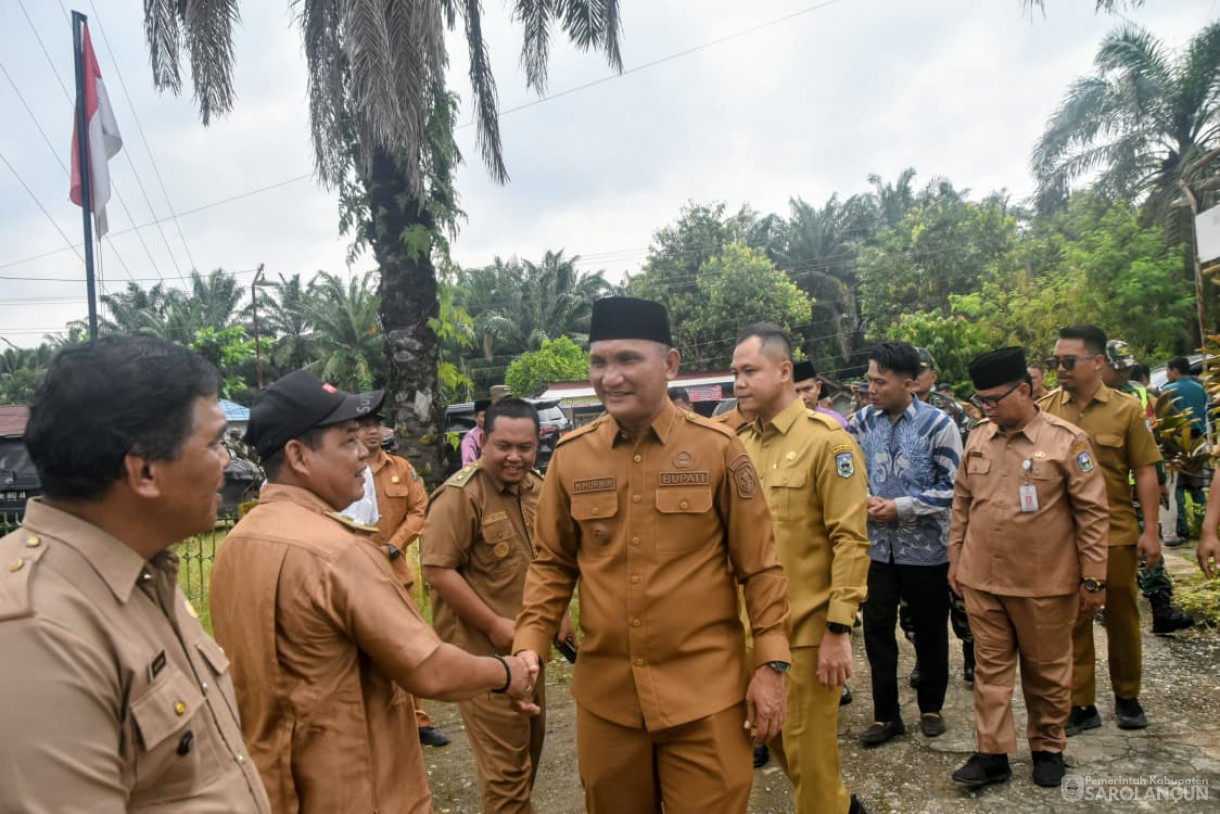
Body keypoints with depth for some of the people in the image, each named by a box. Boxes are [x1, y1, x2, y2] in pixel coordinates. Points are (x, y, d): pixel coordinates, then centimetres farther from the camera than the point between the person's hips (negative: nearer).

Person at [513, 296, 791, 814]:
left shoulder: (717, 448, -8)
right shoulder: (570, 456, -2)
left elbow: (760, 565, -4)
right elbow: (551, 564, 7)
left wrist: (771, 663, -6)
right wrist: (529, 646, -4)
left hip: (706, 694, -2)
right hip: (604, 695, 3)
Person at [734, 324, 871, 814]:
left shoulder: (827, 440, -12)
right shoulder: (741, 443, 5)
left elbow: (851, 541, -14)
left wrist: (839, 628, -17)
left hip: (809, 627, -6)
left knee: (808, 749, 8)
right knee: (775, 737, 20)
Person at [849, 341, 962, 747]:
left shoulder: (937, 424, -11)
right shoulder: (863, 420, 0)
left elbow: (953, 487, -11)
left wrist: (900, 507, -17)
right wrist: (865, 499, -12)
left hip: (925, 547, -3)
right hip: (877, 545, 3)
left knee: (930, 630, 13)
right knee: (876, 627, 7)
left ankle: (931, 707, 33)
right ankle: (886, 714, 22)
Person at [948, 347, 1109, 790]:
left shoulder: (1067, 439, -10)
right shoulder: (977, 438, 3)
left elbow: (1093, 512, -8)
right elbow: (962, 503, 11)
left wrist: (1094, 578, -7)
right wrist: (955, 559, 11)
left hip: (1044, 583, -3)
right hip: (981, 580, 4)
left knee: (1046, 670, 14)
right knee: (991, 666, 11)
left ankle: (1048, 747, 33)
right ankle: (993, 753, 22)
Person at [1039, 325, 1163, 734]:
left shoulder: (1126, 409, -5)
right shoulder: (1045, 408, -3)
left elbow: (1145, 473, -3)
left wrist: (1151, 531, -6)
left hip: (1116, 532, -1)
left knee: (1122, 616, 14)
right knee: (1072, 621, 10)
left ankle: (1127, 697, 34)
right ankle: (1081, 705, 22)